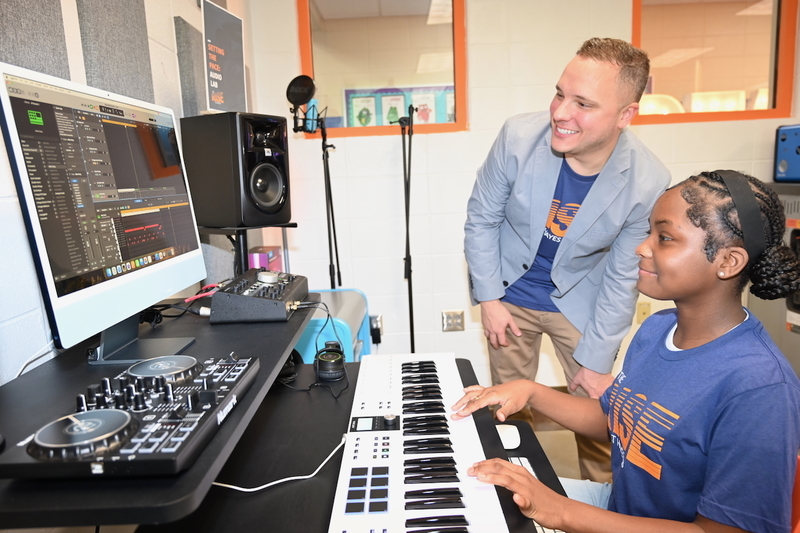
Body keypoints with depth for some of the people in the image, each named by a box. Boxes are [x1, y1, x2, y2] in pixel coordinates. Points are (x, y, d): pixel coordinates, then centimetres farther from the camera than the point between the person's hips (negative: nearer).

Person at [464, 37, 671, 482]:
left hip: (580, 302, -1)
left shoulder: (648, 182, -22)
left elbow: (622, 279, -12)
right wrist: (488, 298, -7)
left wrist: (596, 361, -7)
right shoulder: (519, 137, -23)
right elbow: (481, 219, -9)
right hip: (509, 295, 1)